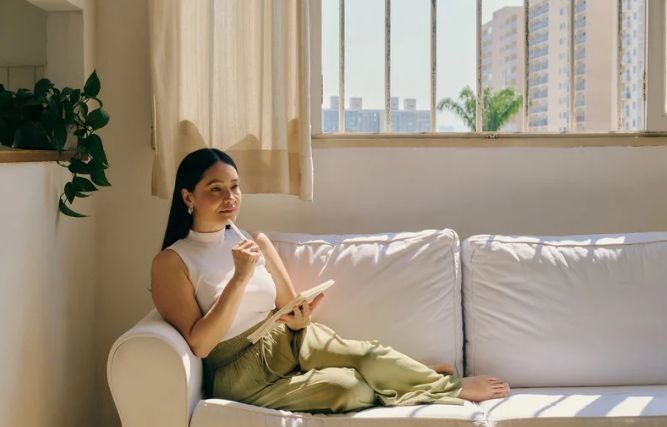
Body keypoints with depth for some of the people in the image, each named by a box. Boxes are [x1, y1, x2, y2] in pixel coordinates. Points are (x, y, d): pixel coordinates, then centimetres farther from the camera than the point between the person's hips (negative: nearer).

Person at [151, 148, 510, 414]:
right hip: (240, 374, -5)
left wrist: (300, 318, -15)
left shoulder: (256, 241, 7)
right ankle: (450, 390, -6)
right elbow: (198, 344, -17)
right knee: (347, 387, -26)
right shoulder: (170, 262, -9)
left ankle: (451, 386, -5)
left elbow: (289, 312, 10)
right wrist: (240, 278, -23)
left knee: (370, 355, -24)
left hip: (286, 343, 5)